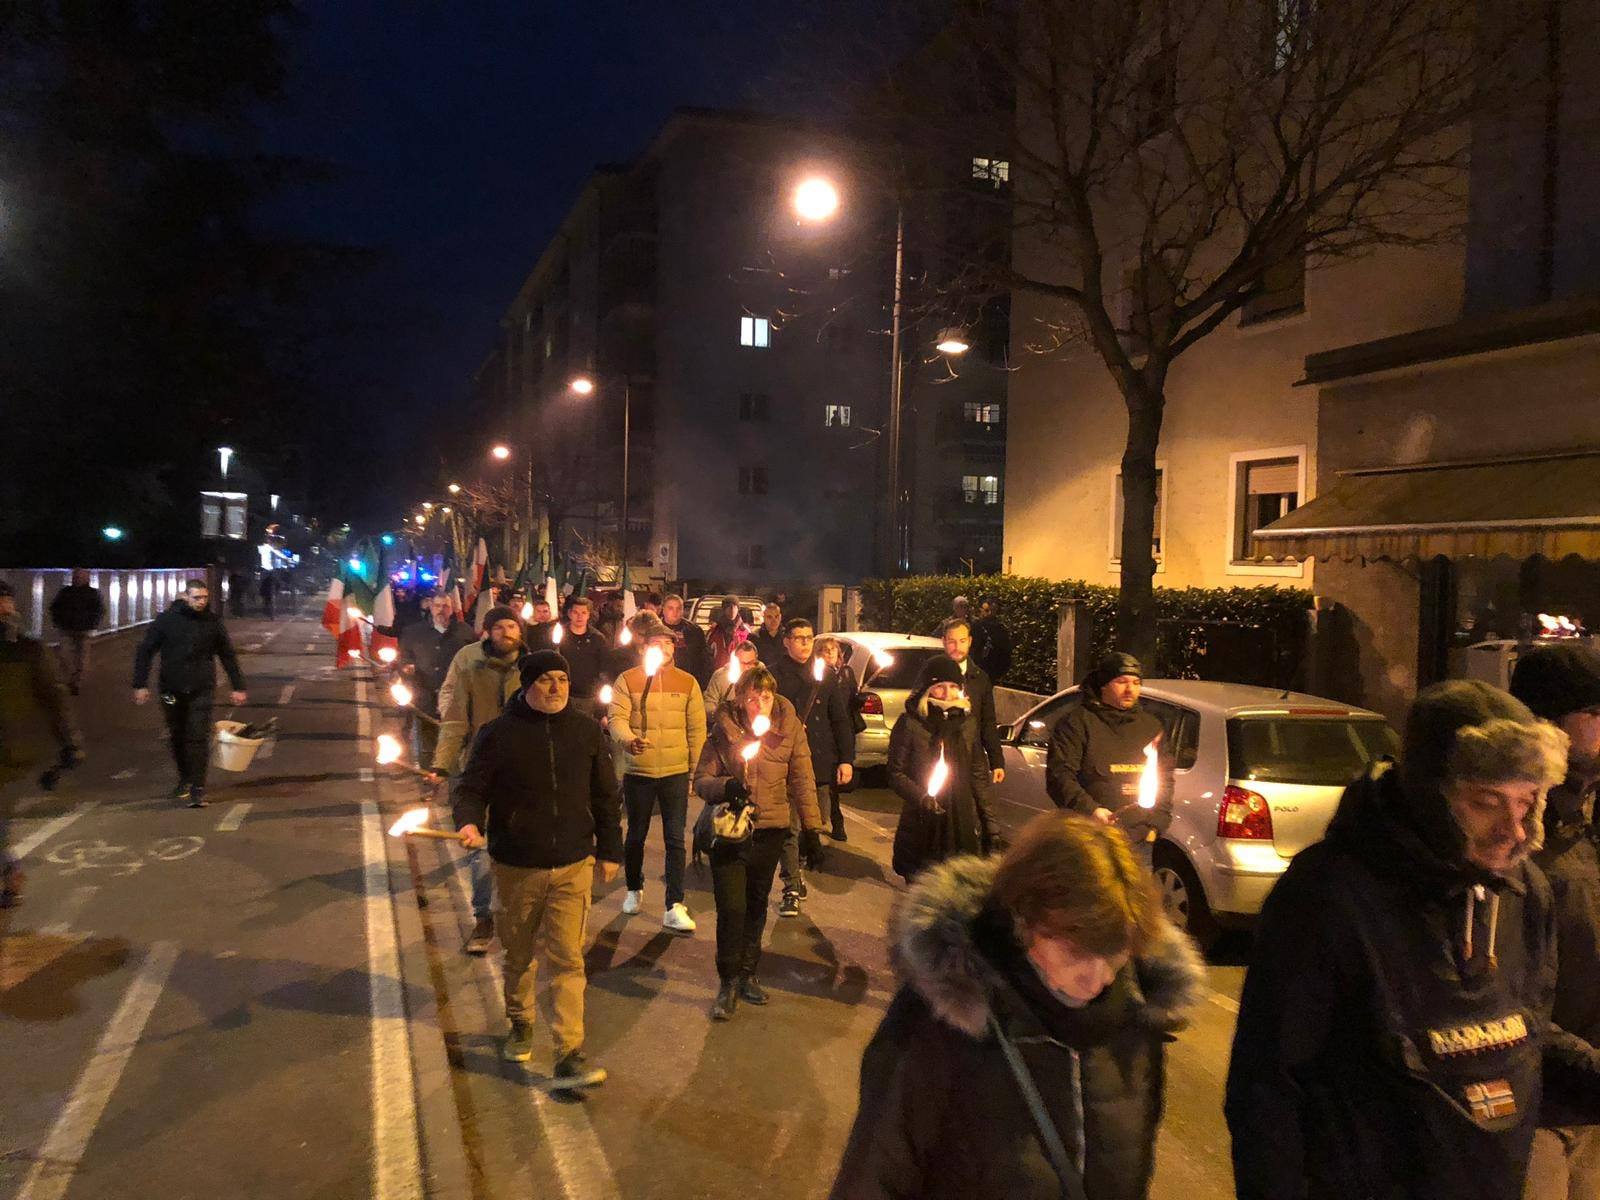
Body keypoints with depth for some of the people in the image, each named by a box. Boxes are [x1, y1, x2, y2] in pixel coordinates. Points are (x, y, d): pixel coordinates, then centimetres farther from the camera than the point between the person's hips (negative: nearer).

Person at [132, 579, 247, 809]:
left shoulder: (213, 622, 0)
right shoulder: (166, 620, -3)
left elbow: (228, 656, 9)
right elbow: (144, 652, 2)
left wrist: (238, 687, 7)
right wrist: (140, 685, -4)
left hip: (201, 689, -1)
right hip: (172, 689, 1)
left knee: (198, 738, -8)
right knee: (177, 737, 14)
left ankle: (197, 789, -7)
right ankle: (185, 779, 34)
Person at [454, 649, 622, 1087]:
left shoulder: (586, 731, 2)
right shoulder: (499, 733, -6)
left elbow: (605, 797, 9)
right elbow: (472, 788, -3)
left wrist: (610, 850, 10)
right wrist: (469, 822, -25)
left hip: (573, 867, 0)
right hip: (517, 868, 0)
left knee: (567, 960, -5)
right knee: (518, 956, 17)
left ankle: (570, 1055, -2)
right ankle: (520, 1024, 41)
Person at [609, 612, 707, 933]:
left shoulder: (687, 682, 4)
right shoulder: (627, 680, -2)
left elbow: (697, 729, 6)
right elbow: (617, 719, -11)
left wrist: (696, 769, 3)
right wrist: (628, 740, -32)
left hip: (676, 772, 1)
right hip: (638, 771, 0)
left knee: (675, 839, -2)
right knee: (636, 835, 16)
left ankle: (674, 907, 1)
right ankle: (634, 889, 38)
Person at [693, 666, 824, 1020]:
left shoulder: (790, 728, -4)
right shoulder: (723, 731, -7)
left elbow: (802, 783, 3)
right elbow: (700, 780, -3)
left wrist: (811, 828, 0)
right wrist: (725, 786, -24)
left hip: (770, 832, 2)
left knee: (756, 907, 13)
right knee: (731, 908, -6)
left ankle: (747, 974, 30)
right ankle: (728, 983, 10)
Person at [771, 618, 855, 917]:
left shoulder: (825, 674, 11)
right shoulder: (773, 675, 1)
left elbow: (840, 719, 10)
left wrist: (846, 758, 4)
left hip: (822, 764, 4)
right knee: (790, 828, -4)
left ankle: (799, 868, 32)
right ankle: (791, 889, 3)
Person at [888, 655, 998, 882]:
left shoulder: (967, 722, 9)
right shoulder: (910, 724, -4)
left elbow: (979, 774, 14)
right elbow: (896, 773, -4)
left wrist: (988, 820, 12)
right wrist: (921, 798, -21)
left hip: (963, 821, 3)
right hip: (921, 826, -3)